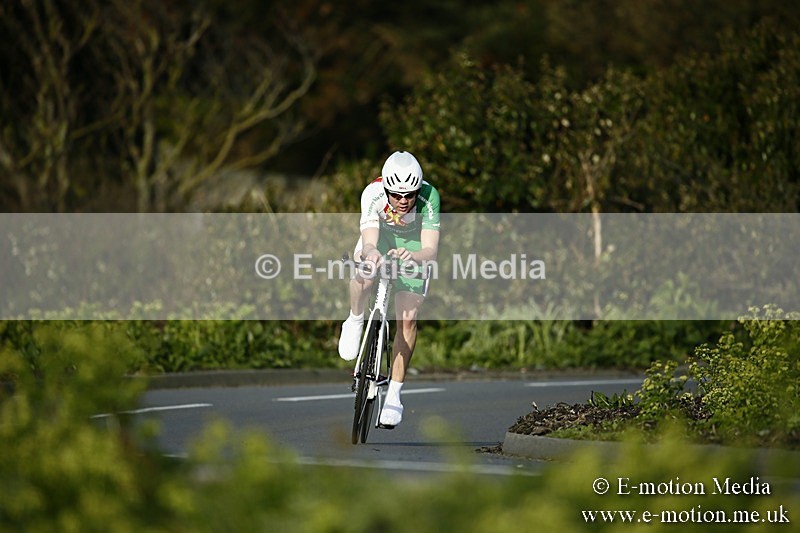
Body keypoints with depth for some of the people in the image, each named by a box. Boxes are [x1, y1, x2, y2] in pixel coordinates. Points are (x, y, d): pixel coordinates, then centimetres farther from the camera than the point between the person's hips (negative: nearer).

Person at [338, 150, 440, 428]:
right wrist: (370, 253, -67)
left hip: (415, 246, 0)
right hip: (380, 236, 0)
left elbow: (431, 250, -43)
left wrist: (413, 256, -65)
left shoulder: (429, 197, -36)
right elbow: (369, 243, -43)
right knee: (364, 275, -34)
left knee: (407, 318, -11)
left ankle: (394, 394, 0)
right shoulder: (373, 194, -34)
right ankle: (355, 322, -2)